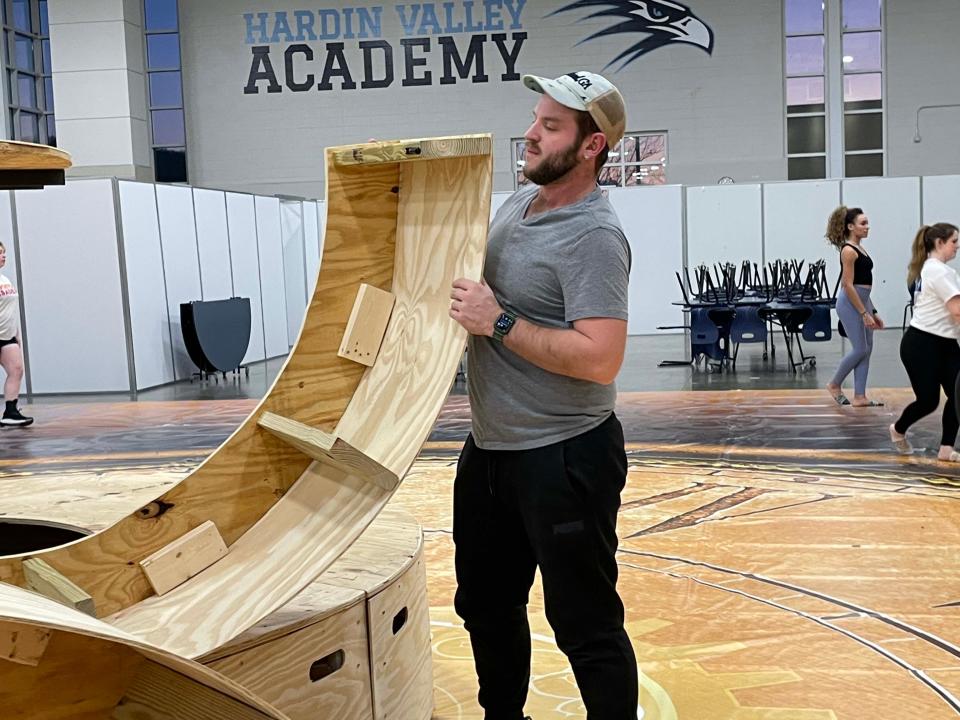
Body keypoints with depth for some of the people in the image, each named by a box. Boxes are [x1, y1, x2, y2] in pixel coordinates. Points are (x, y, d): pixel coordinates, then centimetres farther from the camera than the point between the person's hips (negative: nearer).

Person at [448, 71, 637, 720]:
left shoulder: (593, 236, -19)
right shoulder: (518, 202, 7)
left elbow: (599, 359, -29)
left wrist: (500, 323, -24)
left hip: (563, 459, -9)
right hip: (489, 448, 9)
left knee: (586, 627, 3)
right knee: (486, 605, 22)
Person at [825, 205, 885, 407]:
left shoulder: (860, 249, 14)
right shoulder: (848, 250, -14)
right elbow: (848, 286, -18)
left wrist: (873, 312, 18)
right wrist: (864, 313, -19)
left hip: (862, 301, 9)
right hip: (850, 303, -9)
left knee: (867, 349, 6)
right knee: (860, 349, -7)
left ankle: (859, 397, 9)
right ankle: (834, 384, 12)